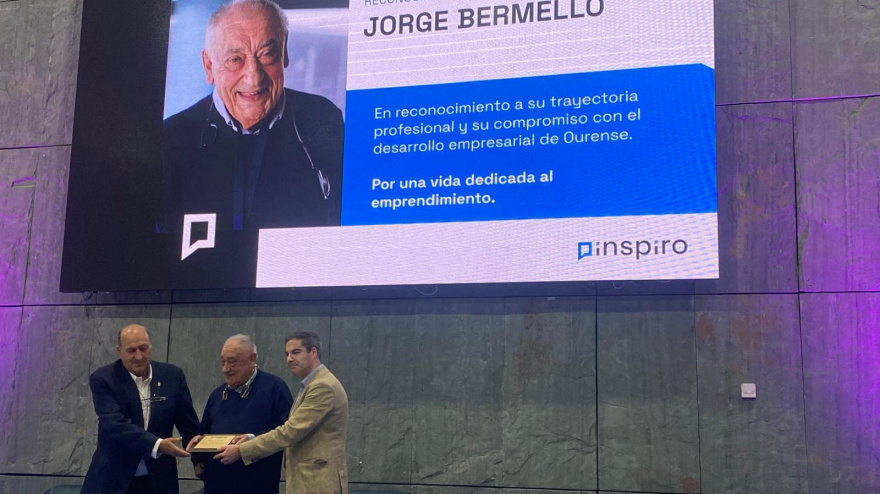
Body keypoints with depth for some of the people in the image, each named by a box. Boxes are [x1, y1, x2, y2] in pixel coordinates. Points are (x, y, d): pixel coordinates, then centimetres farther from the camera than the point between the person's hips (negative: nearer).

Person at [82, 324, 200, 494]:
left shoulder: (172, 375, 1)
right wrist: (157, 445, -30)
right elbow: (115, 424, -20)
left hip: (158, 480, 2)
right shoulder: (102, 379, -8)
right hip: (112, 480, -2)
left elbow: (187, 423, 8)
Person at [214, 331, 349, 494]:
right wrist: (251, 438, 1)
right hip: (307, 480, 9)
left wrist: (241, 450, -16)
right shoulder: (311, 385, 16)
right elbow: (293, 431, 14)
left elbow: (291, 431, -20)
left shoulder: (324, 386, -17)